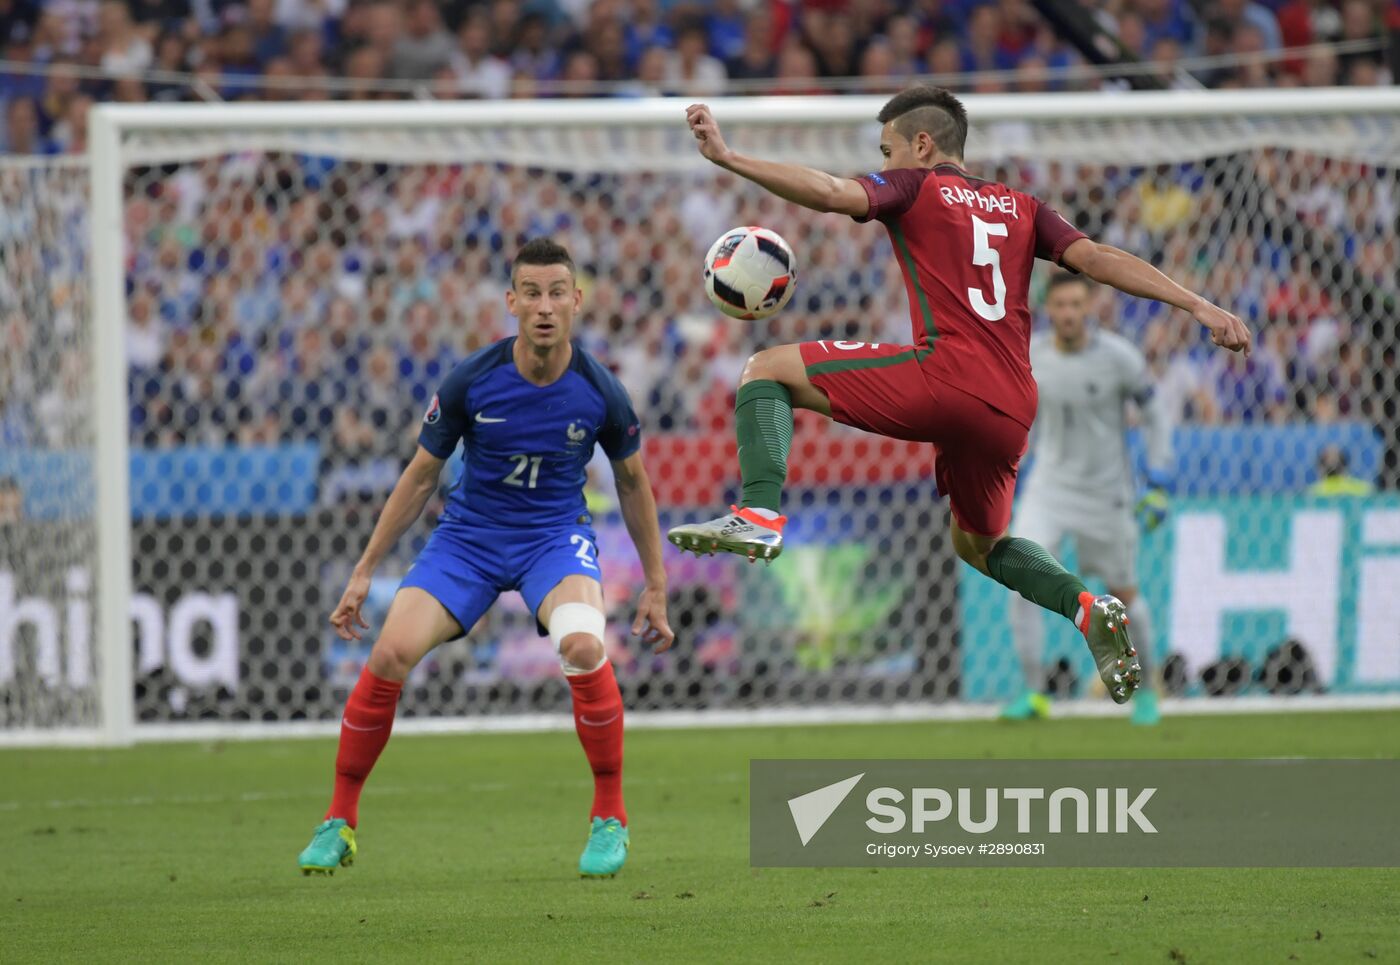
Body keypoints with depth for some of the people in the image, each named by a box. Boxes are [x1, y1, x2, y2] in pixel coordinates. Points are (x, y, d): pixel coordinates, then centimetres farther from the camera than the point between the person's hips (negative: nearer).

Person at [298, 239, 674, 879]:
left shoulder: (600, 393, -11)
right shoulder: (471, 381, -13)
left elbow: (633, 483, 7)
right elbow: (421, 476, 1)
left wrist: (655, 587, 10)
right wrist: (363, 573, 2)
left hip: (555, 535, -1)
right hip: (468, 535, 1)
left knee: (582, 645, -33)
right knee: (392, 652, -22)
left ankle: (610, 818, -14)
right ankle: (339, 822, -3)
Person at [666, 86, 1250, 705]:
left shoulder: (915, 186, 10)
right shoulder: (1020, 208, 25)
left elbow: (832, 193, -7)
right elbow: (1096, 258, 13)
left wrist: (727, 157, -7)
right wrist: (1200, 307, 8)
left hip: (946, 373, -7)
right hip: (1012, 413, 7)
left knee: (769, 370, 4)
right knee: (978, 542, 31)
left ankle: (760, 514, -18)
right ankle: (1085, 606, 6)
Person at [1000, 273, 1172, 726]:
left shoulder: (1118, 357, -15)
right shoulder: (1029, 353, -6)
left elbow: (1154, 418, -4)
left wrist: (1159, 484, -9)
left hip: (1107, 492, -2)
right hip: (1049, 485, 2)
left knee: (1123, 595, 8)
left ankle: (1145, 688, 32)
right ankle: (1033, 694, -8)